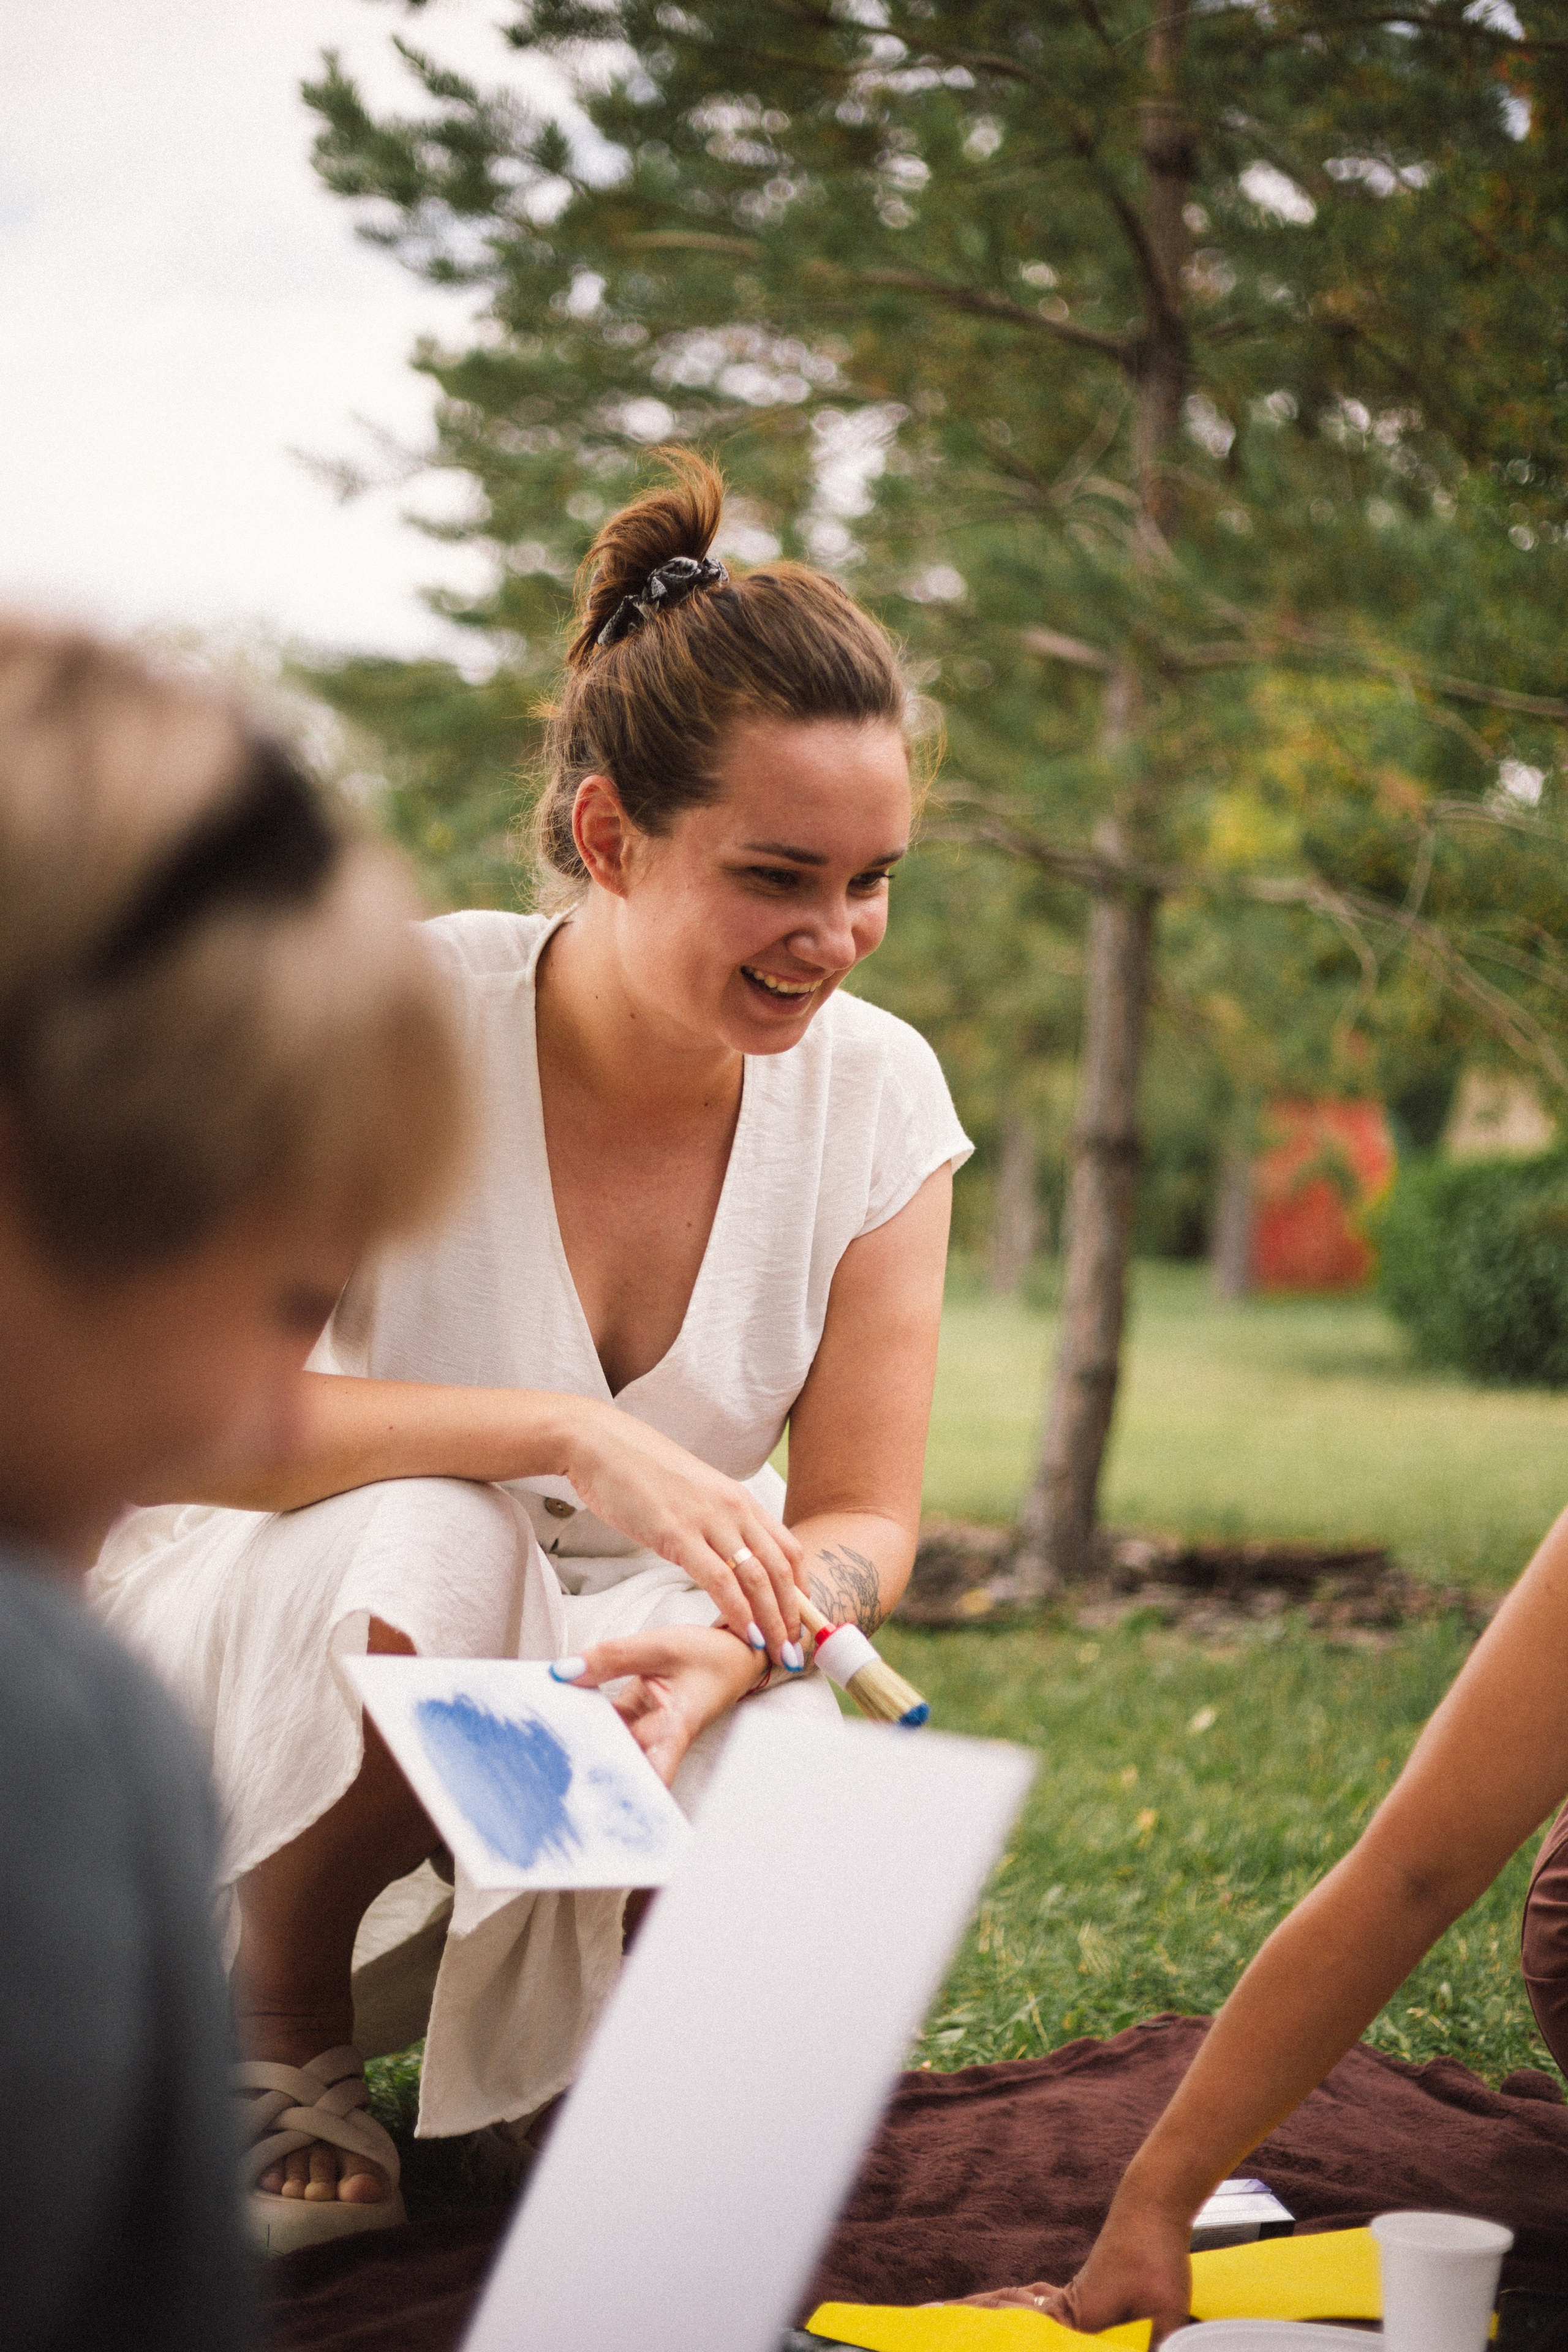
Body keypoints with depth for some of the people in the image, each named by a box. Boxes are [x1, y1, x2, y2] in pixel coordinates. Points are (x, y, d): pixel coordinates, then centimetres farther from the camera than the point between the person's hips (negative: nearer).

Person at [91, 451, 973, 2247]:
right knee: (423, 1531, -36)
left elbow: (862, 1522, -9)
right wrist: (573, 1436, -37)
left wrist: (731, 1646, -33)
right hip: (269, 1632, -3)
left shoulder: (875, 1095, -9)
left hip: (625, 1655, 3)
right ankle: (269, 2051, -7)